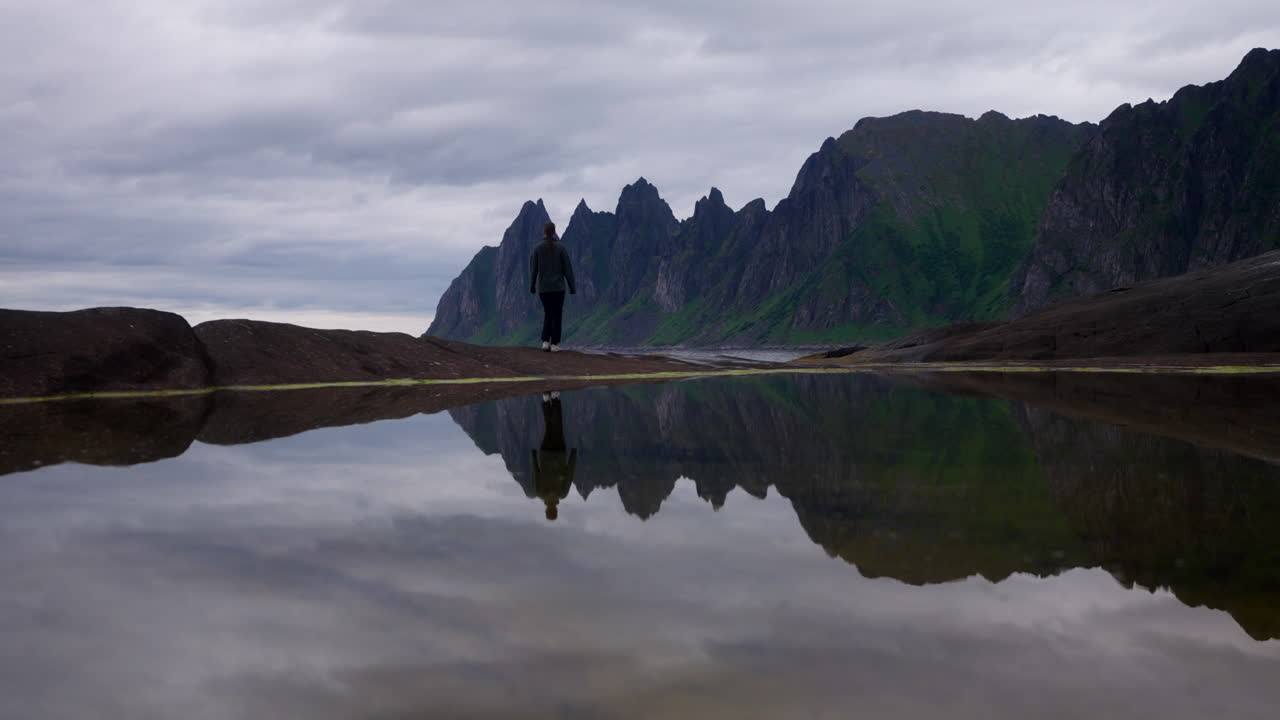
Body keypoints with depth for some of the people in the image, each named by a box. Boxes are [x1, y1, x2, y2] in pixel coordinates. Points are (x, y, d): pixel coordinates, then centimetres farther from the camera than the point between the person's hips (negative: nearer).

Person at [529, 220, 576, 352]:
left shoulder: (537, 248, -4)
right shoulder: (560, 248, -6)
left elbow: (533, 268, 0)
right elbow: (567, 268, -5)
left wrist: (532, 285, 13)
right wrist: (572, 286, 2)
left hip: (544, 287, 2)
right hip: (558, 287, -2)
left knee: (548, 314, 15)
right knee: (557, 315, 6)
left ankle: (545, 342, 2)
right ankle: (554, 344, 2)